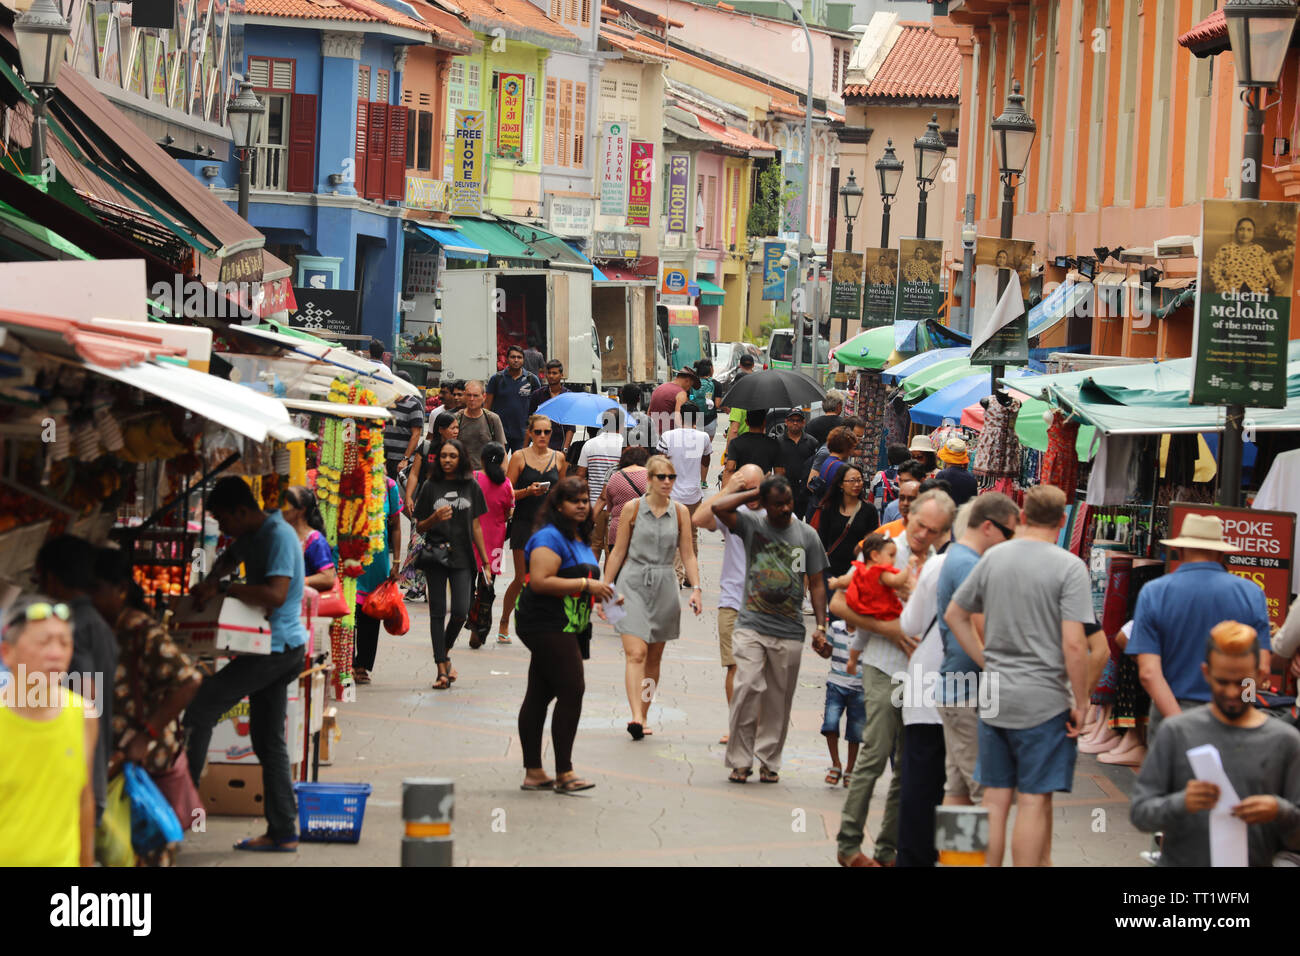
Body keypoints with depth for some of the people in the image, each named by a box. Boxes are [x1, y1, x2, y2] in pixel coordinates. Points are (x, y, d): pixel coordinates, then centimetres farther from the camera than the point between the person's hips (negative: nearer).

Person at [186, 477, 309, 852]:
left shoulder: (279, 537, -17)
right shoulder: (253, 535, 14)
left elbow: (275, 594, -29)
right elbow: (229, 558, 34)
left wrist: (222, 589, -25)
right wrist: (209, 583, 13)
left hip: (277, 648, -10)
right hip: (274, 651, 10)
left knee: (200, 709, -10)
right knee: (269, 740, 10)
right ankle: (283, 832, 11)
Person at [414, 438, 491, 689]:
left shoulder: (471, 487, 7)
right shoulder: (431, 487, 4)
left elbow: (476, 527, 11)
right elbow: (419, 527, 7)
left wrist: (485, 561, 9)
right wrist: (435, 519, -15)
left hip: (462, 557, 1)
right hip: (435, 555, 0)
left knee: (461, 611, -8)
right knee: (437, 612, -1)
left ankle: (445, 652, 20)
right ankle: (442, 669, 2)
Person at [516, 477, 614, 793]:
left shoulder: (580, 540, 19)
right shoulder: (550, 538, -12)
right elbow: (540, 581, -23)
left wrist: (597, 590, 14)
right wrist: (586, 584, -20)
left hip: (569, 628, 10)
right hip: (548, 626, -10)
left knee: (539, 695, 11)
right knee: (572, 690, -15)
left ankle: (533, 773, 12)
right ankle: (563, 773, -14)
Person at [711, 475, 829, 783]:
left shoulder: (807, 535, 8)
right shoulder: (752, 525, 4)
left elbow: (816, 584, 11)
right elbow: (719, 508, -13)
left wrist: (821, 625, 2)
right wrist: (754, 493, -3)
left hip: (790, 632, 2)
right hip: (751, 626, -2)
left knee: (778, 700, 5)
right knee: (747, 688, -15)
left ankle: (769, 762, 16)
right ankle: (740, 761, -7)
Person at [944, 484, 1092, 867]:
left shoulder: (993, 558, 6)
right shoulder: (1069, 567, -11)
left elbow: (955, 614, 16)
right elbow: (1073, 644, -17)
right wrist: (1080, 704, -9)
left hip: (995, 698, 5)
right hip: (1044, 700, -5)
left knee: (995, 799, 11)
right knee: (1034, 801, 0)